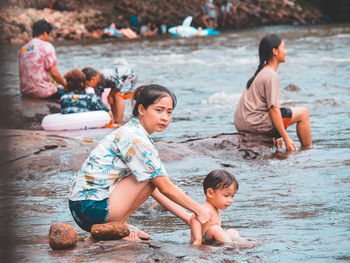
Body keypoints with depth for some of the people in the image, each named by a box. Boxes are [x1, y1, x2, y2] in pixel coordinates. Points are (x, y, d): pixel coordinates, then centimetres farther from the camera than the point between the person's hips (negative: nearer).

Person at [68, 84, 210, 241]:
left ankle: (119, 224, 10)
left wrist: (187, 218, 14)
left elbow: (156, 190, 18)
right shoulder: (135, 138, -15)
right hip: (91, 207, -10)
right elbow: (166, 188, -12)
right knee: (153, 176, -10)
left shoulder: (132, 133, 15)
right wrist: (199, 211, -1)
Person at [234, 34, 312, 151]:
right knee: (303, 113, -4)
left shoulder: (260, 72, 17)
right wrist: (286, 139, -16)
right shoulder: (271, 76, -14)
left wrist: (277, 135, 24)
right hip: (254, 123, -10)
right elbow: (273, 109, -18)